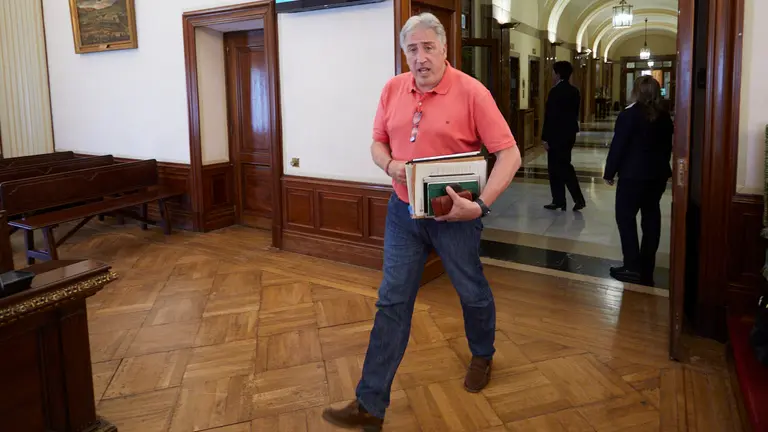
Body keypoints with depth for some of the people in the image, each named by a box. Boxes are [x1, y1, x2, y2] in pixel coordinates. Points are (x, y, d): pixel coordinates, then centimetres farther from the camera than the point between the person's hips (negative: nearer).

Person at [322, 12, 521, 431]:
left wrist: (480, 205, -24)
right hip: (403, 210, 4)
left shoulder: (471, 91, -14)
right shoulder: (393, 89, 1)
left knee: (472, 292, 16)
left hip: (453, 214, -3)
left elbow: (509, 154, -15)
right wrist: (390, 165, -11)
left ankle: (482, 355, 48)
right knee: (392, 302, 4)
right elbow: (378, 142, 12)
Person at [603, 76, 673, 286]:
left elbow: (618, 146, -12)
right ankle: (646, 271, 14)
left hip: (633, 174, -6)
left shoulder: (629, 115, -12)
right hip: (658, 174, 6)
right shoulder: (665, 117, 6)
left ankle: (632, 267, -2)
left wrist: (609, 172, -3)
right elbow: (667, 146, 13)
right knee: (651, 218, 9)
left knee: (626, 216, 2)